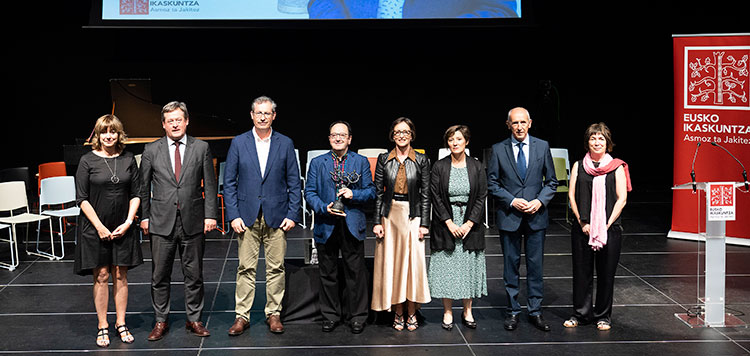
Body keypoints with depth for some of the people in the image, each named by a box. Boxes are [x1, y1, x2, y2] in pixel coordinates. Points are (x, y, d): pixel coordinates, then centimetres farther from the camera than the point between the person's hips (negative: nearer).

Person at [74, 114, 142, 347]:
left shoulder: (128, 159, 3)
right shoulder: (88, 161, -5)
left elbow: (136, 194, 7)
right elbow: (82, 198, -6)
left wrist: (128, 221, -5)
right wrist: (99, 227, -10)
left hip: (122, 228, 2)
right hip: (95, 228, -2)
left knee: (120, 275, 7)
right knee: (101, 276, 2)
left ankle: (121, 324, 18)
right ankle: (102, 327, 12)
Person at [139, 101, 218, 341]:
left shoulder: (201, 148, 3)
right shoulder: (151, 150, 4)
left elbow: (210, 185, 3)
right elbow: (143, 186, 7)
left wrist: (210, 215, -4)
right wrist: (144, 217, 2)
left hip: (193, 222, 0)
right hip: (162, 222, 0)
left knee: (194, 274, 8)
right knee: (160, 276, 5)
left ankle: (194, 320, 20)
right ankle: (160, 321, 18)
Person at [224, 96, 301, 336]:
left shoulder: (285, 144, 4)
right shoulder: (239, 143, 3)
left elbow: (294, 183, 6)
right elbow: (229, 182, 3)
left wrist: (292, 214, -2)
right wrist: (233, 215, -5)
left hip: (277, 216, 0)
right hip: (247, 216, 0)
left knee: (276, 268, 5)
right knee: (246, 268, 3)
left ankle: (273, 314, 16)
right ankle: (242, 316, 10)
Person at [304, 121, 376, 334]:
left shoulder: (361, 162, 8)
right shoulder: (317, 163, 8)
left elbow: (370, 191, 5)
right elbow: (309, 192, 3)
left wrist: (354, 194, -14)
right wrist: (324, 208, -13)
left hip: (353, 226, -1)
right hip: (326, 226, 1)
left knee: (355, 273, 3)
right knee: (328, 274, 9)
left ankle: (357, 317, 14)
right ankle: (330, 316, 21)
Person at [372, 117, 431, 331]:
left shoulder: (421, 160, 2)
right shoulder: (384, 159, 4)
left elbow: (425, 194, 1)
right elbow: (378, 192, 3)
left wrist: (424, 224, -4)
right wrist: (377, 221, -3)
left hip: (412, 215, -1)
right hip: (390, 215, 1)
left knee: (413, 261, -2)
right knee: (391, 262, 2)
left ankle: (411, 313, 9)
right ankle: (398, 312, 12)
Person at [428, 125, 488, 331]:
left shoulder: (476, 167, 2)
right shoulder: (439, 167, -1)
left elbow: (481, 197, -1)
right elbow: (435, 197, -4)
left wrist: (469, 224, -10)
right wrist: (449, 223, -12)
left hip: (470, 224, 1)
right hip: (445, 225, -1)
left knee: (469, 266, 5)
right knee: (446, 267, 1)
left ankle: (467, 312, 17)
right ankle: (448, 313, 11)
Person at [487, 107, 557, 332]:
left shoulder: (542, 147, 3)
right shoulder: (498, 150, -1)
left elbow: (551, 181, 7)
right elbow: (492, 184, 1)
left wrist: (540, 201, -9)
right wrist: (512, 201, -11)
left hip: (536, 216, 1)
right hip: (509, 217, -1)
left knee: (535, 265, 5)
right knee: (511, 265, 7)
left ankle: (535, 311, 16)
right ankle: (513, 311, 18)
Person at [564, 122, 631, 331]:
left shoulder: (616, 167, 3)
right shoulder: (579, 166, 8)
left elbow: (622, 199, -1)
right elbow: (572, 196, 5)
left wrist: (607, 225, -9)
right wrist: (582, 222, -5)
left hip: (609, 229, -1)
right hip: (582, 228, 1)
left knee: (606, 273, 4)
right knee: (581, 271, 6)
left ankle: (603, 316, 17)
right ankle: (581, 314, 19)